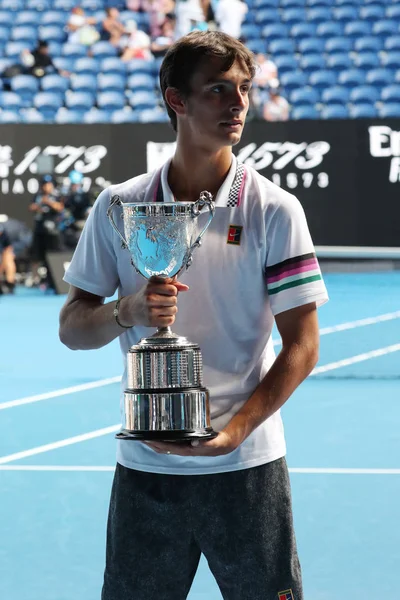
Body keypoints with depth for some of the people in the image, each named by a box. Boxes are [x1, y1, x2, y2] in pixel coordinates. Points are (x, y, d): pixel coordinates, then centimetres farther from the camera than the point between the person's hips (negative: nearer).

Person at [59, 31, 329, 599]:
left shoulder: (274, 209, -2)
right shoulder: (118, 206, 3)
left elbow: (302, 345, -4)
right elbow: (72, 327, 6)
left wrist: (233, 433, -15)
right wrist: (128, 312, -16)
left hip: (246, 467, -1)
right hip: (144, 466, 1)